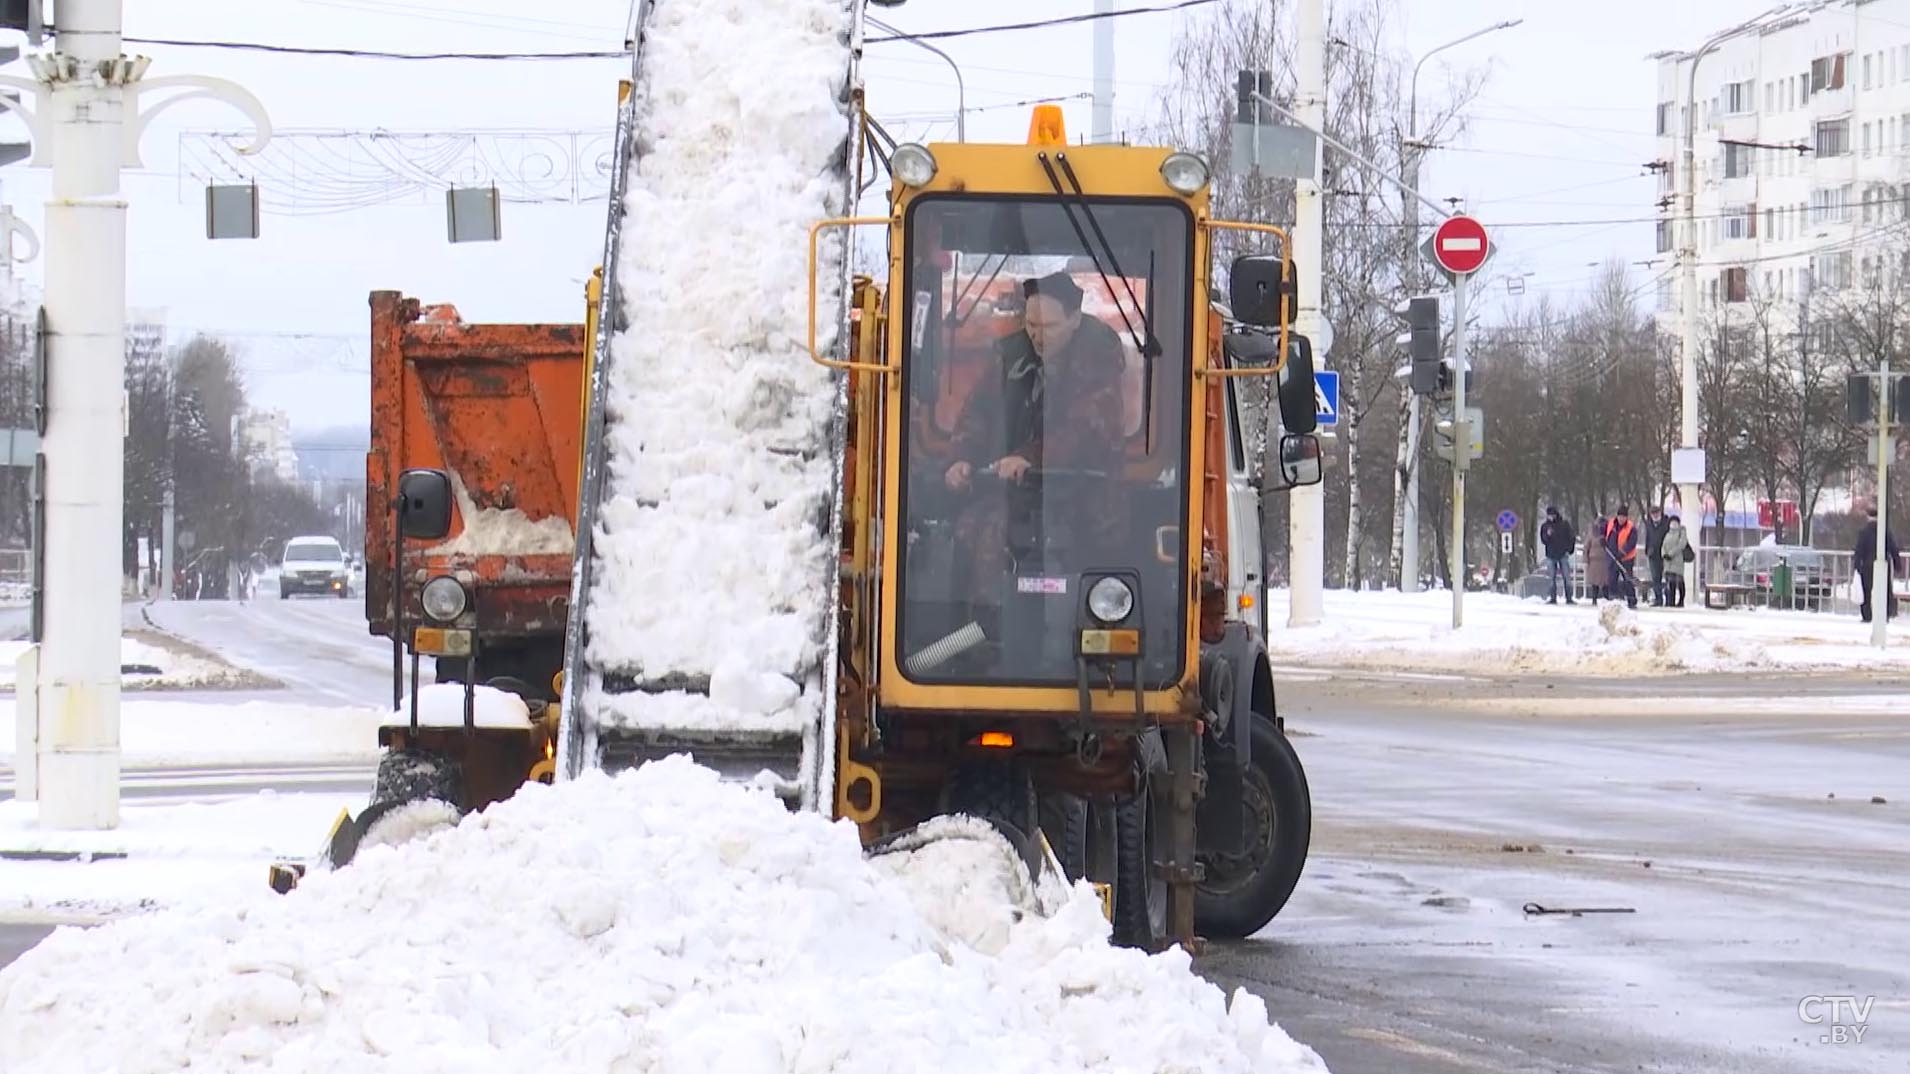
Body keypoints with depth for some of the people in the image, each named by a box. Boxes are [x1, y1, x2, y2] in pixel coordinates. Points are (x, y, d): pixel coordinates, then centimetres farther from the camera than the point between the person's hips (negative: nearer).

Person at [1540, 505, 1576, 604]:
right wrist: (1547, 535, -16)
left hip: (1563, 554, -2)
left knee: (1567, 577, -5)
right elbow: (1543, 540, 5)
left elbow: (1571, 537, 6)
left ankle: (1569, 598, -3)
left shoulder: (1564, 525, 2)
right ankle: (1553, 598, 5)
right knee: (1552, 578, 2)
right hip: (1551, 555, 2)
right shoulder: (1545, 526, 7)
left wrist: (1569, 550, -4)